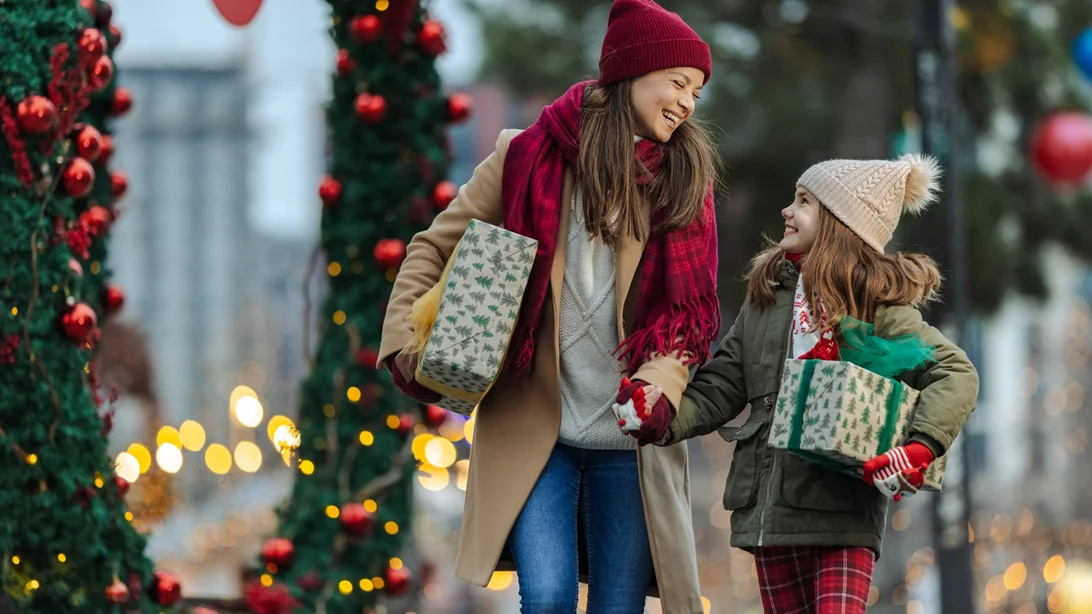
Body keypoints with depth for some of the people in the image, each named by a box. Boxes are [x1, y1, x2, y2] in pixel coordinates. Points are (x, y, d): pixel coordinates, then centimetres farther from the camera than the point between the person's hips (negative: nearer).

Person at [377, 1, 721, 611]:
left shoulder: (684, 179, 8)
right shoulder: (531, 156, 1)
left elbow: (694, 305, 9)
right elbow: (434, 249, 8)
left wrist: (669, 371, -12)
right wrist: (409, 345, -5)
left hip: (631, 435, 2)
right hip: (532, 428, -2)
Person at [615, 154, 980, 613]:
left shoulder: (873, 305, -4)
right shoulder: (766, 296, 13)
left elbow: (956, 374, -10)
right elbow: (720, 387, 13)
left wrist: (920, 449, -23)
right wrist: (664, 417, -5)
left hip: (844, 511, -6)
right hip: (770, 509, 6)